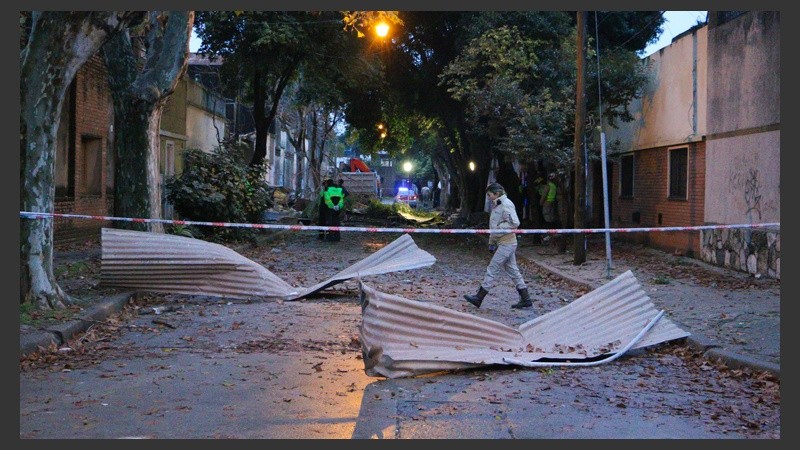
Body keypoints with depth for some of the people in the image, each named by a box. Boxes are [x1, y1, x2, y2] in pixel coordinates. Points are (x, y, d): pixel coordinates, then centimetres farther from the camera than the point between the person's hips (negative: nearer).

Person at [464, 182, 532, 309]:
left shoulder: (506, 204, -14)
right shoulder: (497, 205, 15)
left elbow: (514, 223, -22)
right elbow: (494, 226, 21)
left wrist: (498, 228, -16)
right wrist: (491, 243, 18)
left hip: (506, 244, -10)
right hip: (503, 243, 10)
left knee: (492, 270, -5)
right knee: (513, 270, 11)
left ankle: (478, 298, 0)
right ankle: (526, 299, 15)